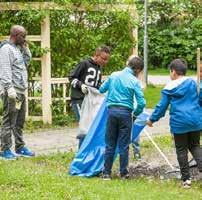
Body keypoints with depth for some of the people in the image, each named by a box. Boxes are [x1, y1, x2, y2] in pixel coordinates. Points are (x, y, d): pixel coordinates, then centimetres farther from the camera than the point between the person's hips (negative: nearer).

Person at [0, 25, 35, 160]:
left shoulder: (18, 49, 18)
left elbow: (27, 62, 26)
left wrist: (25, 49, 14)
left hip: (21, 91, 9)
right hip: (12, 92, -9)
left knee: (19, 122, 14)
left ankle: (20, 147, 21)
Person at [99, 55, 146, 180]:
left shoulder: (114, 75, 5)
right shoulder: (134, 81, -5)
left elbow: (102, 89, 16)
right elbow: (141, 102, -10)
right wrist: (136, 113, 8)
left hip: (112, 111, 3)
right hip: (125, 113, -3)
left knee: (110, 144, 9)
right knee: (124, 145, 6)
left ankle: (106, 173, 11)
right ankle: (124, 173, 12)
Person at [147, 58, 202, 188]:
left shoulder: (169, 88, -2)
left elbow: (162, 106, 1)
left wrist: (152, 119, 13)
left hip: (179, 123, -3)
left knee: (181, 150, 7)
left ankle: (186, 179, 6)